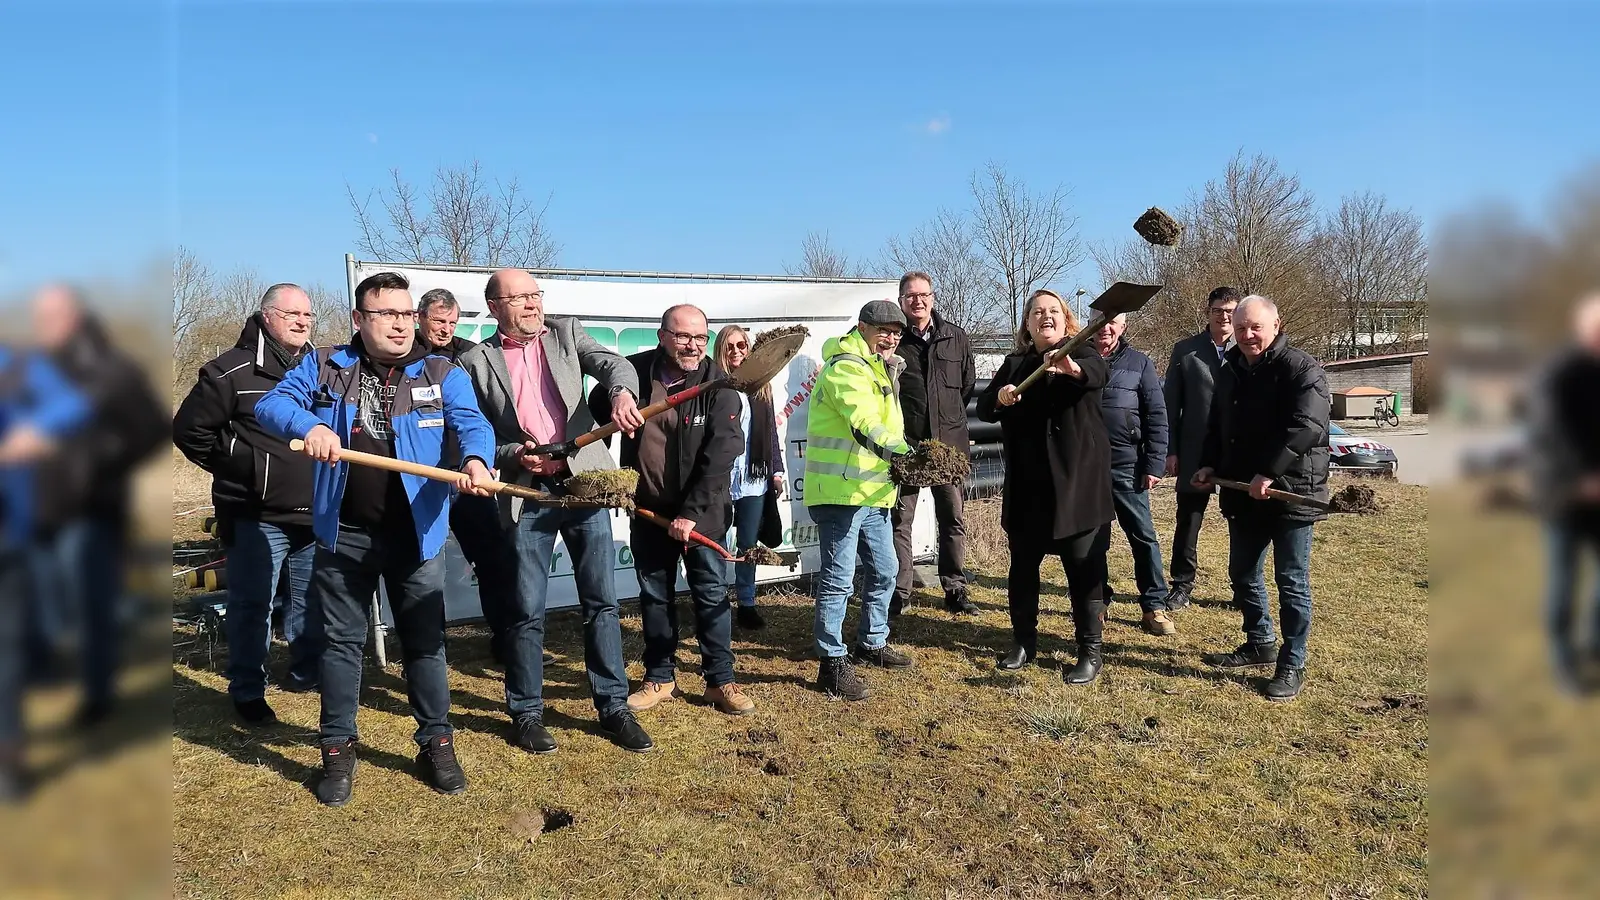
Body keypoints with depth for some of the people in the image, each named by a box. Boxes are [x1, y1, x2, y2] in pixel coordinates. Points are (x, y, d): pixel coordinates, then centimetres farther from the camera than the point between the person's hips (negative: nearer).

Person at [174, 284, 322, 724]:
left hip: (314, 514, 6)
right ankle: (247, 692, 13)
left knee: (311, 602, 15)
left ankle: (305, 673, 31)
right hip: (256, 516, -5)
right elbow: (189, 430, -5)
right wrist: (238, 466, -6)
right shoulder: (232, 370, -8)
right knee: (251, 604, 1)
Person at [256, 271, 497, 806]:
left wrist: (476, 459, -36)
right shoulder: (325, 367, 4)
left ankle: (436, 743, 23)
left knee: (425, 641, 8)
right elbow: (270, 405, -3)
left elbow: (472, 423, -13)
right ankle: (338, 749, 23)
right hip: (343, 534, 1)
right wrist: (308, 425, -26)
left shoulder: (442, 374, 1)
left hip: (416, 534, 0)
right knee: (341, 641, 10)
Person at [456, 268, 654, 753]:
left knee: (602, 602, 6)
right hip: (526, 495, -1)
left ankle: (613, 706, 18)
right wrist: (513, 455, -15)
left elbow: (612, 363, -7)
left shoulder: (566, 332, 9)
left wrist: (622, 392, -29)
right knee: (526, 610, 5)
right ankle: (527, 713, 21)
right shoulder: (476, 362, 4)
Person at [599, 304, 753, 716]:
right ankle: (660, 678, 25)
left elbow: (720, 453, -18)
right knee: (654, 594, 11)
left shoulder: (718, 383, -12)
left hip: (702, 510, -2)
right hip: (648, 507, 3)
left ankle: (721, 679, 16)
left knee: (712, 593, 4)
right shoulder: (633, 372, -6)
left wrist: (692, 512, -22)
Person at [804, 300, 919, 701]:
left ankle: (872, 644, 35)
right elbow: (866, 426, -32)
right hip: (840, 491, -10)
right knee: (839, 578, -6)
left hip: (873, 492, 10)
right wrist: (904, 454, -44)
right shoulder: (844, 367, -15)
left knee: (883, 571, 18)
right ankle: (833, 664, 3)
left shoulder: (878, 369, 19)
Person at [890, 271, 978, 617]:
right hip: (904, 443, -3)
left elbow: (968, 383, 13)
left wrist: (951, 417, 11)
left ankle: (955, 590, 20)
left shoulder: (956, 337, 6)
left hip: (949, 442, 3)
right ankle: (898, 592, 12)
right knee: (900, 520, 3)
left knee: (953, 520, 9)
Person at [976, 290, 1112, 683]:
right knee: (1022, 566, 12)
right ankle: (1024, 642, 26)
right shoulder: (1014, 364, 12)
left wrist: (1075, 369, -50)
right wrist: (998, 398, -18)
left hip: (1075, 481, -4)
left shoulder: (1080, 354, -2)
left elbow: (1099, 372, -26)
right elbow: (984, 408, 6)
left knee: (1084, 569, 0)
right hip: (1026, 485, 5)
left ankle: (1090, 652, 9)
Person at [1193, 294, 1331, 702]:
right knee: (1243, 575, 16)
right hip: (1243, 495, 8)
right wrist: (1210, 465, 5)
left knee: (1291, 582, 1)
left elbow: (1307, 427, -24)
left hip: (1291, 493, -7)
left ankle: (1293, 665, 12)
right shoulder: (1229, 372, 13)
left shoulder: (1301, 368, -12)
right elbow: (1217, 427, 21)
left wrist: (1269, 473, -28)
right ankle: (1260, 644, 34)